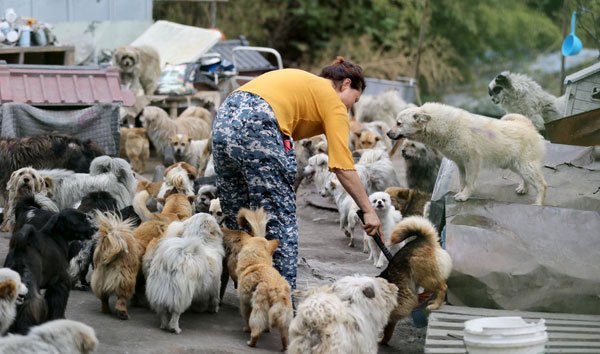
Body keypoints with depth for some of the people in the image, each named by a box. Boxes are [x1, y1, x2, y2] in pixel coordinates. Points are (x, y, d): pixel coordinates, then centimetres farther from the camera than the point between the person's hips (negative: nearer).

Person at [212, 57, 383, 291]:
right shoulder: (333, 100, 10)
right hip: (257, 127, -8)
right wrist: (368, 210, 7)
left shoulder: (302, 81, 32)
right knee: (280, 218, 1)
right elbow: (343, 166, 2)